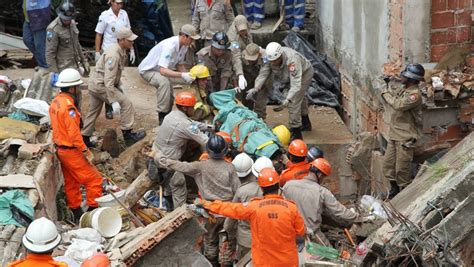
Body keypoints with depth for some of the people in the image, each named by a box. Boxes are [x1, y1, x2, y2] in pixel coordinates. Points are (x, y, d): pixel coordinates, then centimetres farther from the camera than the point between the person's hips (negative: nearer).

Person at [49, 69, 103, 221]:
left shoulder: (55, 102, 6)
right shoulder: (68, 106, -24)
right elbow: (74, 133, -26)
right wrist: (85, 151, -18)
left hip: (61, 149, 10)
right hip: (71, 151, -10)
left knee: (71, 183, 18)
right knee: (94, 179, -2)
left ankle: (77, 214, 27)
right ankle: (93, 210, 1)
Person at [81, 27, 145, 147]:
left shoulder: (120, 51, 4)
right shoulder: (113, 55, -27)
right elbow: (108, 81, -30)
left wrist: (120, 85, 14)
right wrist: (114, 101, -30)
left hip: (94, 84, 10)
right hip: (101, 85, -10)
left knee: (93, 112, 19)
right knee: (126, 104, -8)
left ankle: (85, 138, 29)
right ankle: (127, 135, -2)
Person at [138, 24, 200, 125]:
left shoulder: (184, 46, -10)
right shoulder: (169, 46, -37)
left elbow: (179, 64, 3)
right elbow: (163, 70, -42)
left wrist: (187, 75, -16)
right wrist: (182, 75, -48)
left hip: (160, 70, 9)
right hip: (147, 70, -9)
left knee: (169, 99, 6)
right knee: (164, 81, -35)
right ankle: (162, 116, -29)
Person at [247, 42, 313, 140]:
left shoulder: (292, 60, -45)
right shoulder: (271, 57, -28)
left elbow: (296, 84, -48)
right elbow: (263, 74, -27)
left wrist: (287, 100, -59)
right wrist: (256, 88, -44)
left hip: (304, 73, -7)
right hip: (289, 76, 8)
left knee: (294, 100, -21)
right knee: (300, 96, 25)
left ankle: (296, 132, -15)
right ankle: (305, 123, 48)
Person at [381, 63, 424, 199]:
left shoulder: (415, 95, -20)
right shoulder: (404, 90, 10)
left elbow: (398, 105, -29)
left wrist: (387, 95, -14)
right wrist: (389, 94, 0)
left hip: (405, 138, -9)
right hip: (394, 135, 9)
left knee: (402, 168, -2)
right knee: (388, 164, 14)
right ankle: (394, 188, 30)